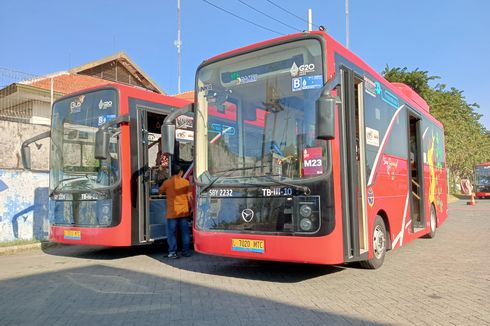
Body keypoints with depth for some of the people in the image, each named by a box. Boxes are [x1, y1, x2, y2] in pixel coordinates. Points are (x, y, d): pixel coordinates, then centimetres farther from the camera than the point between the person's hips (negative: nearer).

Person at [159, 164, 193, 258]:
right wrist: (191, 208, 10)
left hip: (172, 212, -2)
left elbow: (160, 192, 14)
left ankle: (172, 252, 3)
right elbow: (189, 196, 0)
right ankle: (186, 251, 15)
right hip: (184, 211, 2)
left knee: (172, 232, 4)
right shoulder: (185, 182, 0)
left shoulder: (167, 182, -3)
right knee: (185, 232, 10)